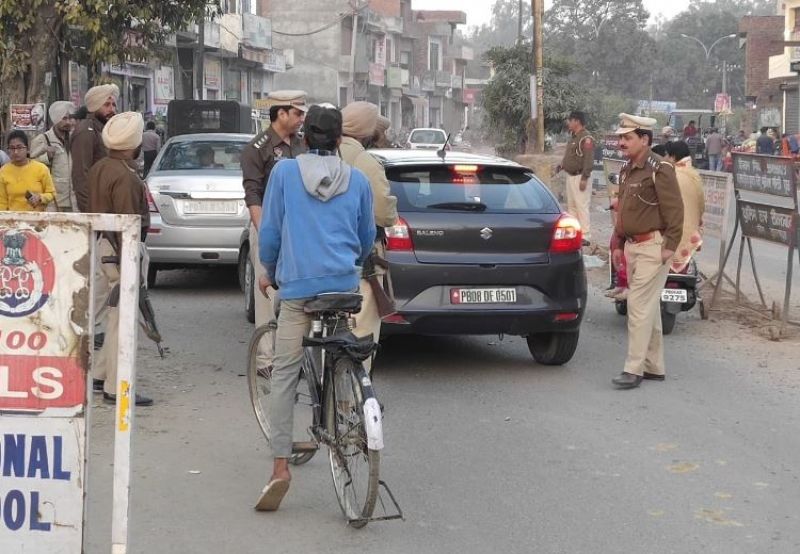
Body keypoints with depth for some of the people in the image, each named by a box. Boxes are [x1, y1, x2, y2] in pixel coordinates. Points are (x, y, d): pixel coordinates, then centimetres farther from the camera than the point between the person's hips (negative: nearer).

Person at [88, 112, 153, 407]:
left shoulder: (99, 168, 11)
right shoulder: (125, 176, -19)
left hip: (100, 244, 10)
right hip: (118, 250, -10)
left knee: (117, 313, 20)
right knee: (122, 318, -5)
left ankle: (100, 373, 26)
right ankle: (116, 388, -1)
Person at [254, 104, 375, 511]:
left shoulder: (284, 172, 4)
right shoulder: (357, 180, 10)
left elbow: (269, 232, 6)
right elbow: (367, 238, 20)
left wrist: (270, 273, 23)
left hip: (298, 284, -2)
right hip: (344, 283, 2)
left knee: (284, 375, -1)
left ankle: (280, 464, -8)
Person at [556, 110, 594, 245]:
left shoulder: (586, 138, -16)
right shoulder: (574, 138, 16)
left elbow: (589, 160, -21)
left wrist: (584, 178, -24)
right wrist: (561, 166, 11)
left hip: (580, 177, -10)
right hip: (570, 176, 10)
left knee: (582, 206, -10)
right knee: (571, 206, 15)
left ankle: (585, 236, -9)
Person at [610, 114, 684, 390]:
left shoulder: (659, 169, -14)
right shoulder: (626, 170, 14)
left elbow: (675, 210, -16)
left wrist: (670, 246, -17)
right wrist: (617, 244, 20)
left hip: (653, 246, -9)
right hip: (632, 246, 9)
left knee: (640, 306, -10)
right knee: (648, 307, 14)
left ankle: (634, 369, -7)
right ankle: (654, 367, 21)